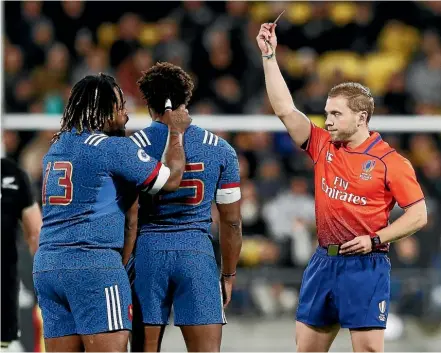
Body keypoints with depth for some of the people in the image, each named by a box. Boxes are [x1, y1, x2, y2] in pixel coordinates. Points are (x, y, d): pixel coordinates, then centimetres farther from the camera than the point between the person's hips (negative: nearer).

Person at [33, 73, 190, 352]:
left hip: (46, 266, 8)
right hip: (94, 264, -8)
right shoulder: (113, 147, -6)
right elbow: (170, 179, 0)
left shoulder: (56, 147, 18)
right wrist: (176, 132, 13)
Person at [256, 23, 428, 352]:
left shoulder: (390, 161, -8)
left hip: (365, 266, -6)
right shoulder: (323, 147, 8)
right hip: (324, 261, 6)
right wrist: (269, 56, 0)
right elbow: (285, 109, 4)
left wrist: (375, 240, -15)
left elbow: (418, 215, -6)